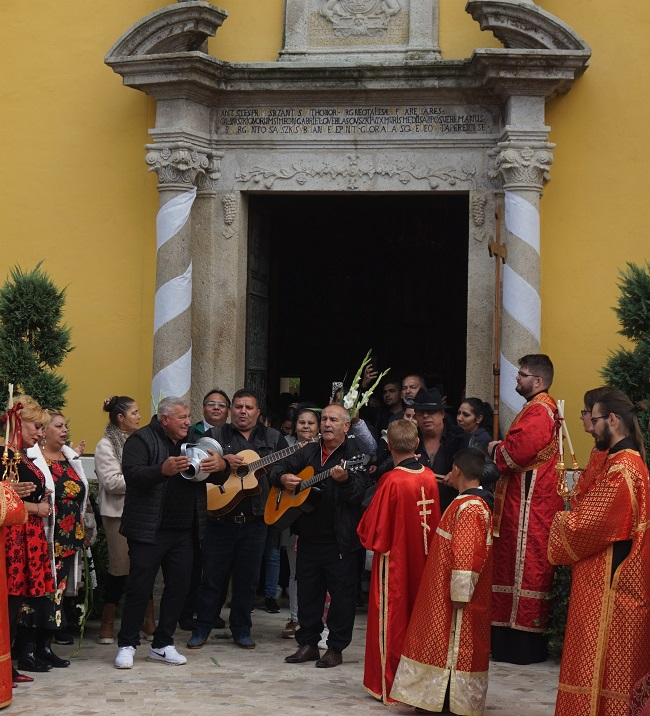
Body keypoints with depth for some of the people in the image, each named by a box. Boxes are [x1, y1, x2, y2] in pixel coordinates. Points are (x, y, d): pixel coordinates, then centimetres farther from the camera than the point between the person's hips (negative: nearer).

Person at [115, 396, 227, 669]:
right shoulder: (142, 439, -6)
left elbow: (215, 476, 18)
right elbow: (131, 474, -20)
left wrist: (221, 466, -7)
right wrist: (163, 470, -35)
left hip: (183, 531, 7)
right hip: (149, 531, -7)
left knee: (178, 587, 8)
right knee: (140, 588, -3)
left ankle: (162, 645, 19)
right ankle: (127, 645, 8)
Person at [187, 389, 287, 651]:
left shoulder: (273, 438, 11)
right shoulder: (215, 435, 6)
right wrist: (223, 461, -17)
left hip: (255, 520, 2)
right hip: (221, 519, -1)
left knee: (248, 578, 8)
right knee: (212, 576, 3)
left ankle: (241, 629, 19)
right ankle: (201, 629, 13)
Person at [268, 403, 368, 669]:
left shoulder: (355, 455, -5)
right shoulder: (308, 452, 13)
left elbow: (358, 493, -17)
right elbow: (276, 469, 18)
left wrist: (344, 480, -37)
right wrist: (283, 478, -4)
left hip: (340, 540, -6)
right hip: (309, 535, 6)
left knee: (341, 593, 0)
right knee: (307, 591, 11)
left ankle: (336, 648, 9)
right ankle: (308, 644, 21)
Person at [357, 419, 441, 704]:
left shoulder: (391, 481, -19)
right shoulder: (429, 477, -3)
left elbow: (373, 529, -14)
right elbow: (435, 522, 9)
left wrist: (369, 537, 5)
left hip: (394, 562, -5)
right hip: (423, 562, 5)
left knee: (391, 620, 4)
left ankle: (389, 686, 10)